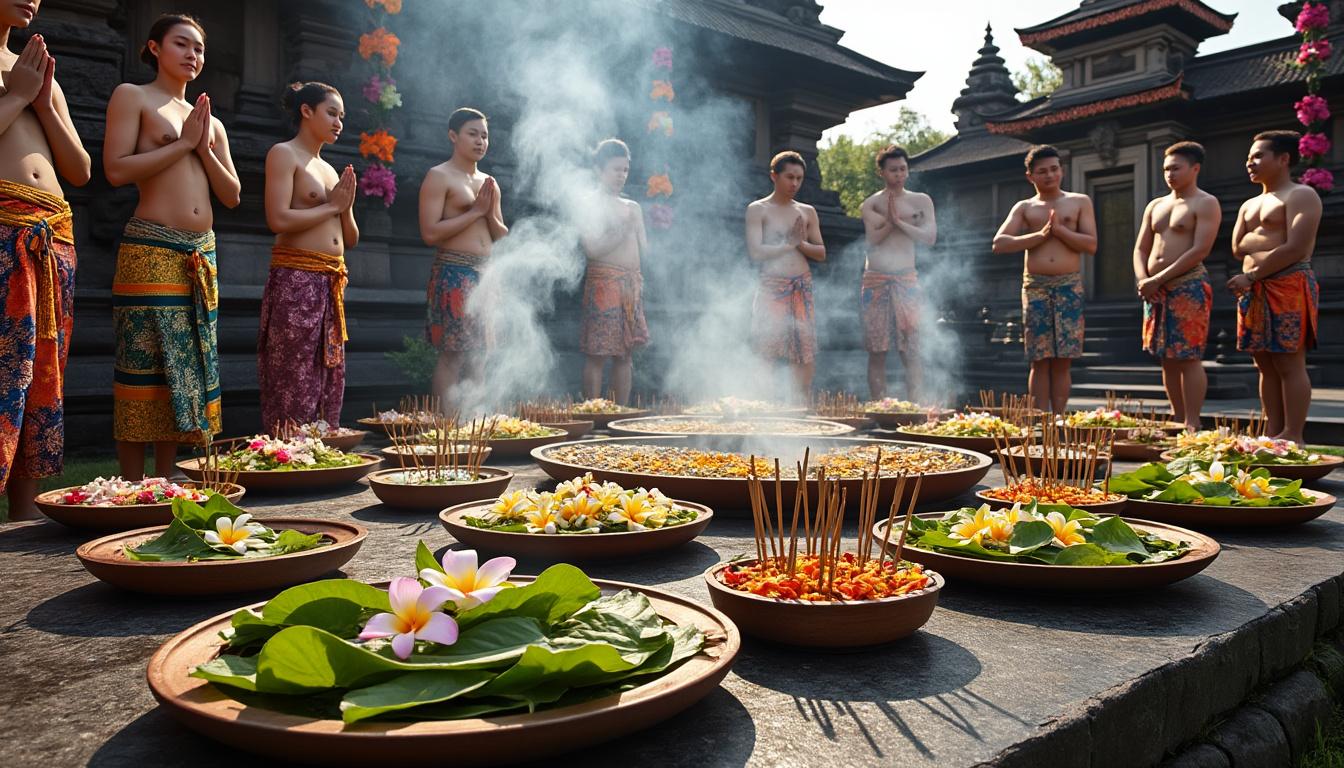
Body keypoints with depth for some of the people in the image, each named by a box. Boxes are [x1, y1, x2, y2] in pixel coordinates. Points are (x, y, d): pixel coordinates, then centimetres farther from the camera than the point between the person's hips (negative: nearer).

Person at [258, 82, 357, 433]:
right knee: (293, 390, -7)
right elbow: (278, 220, -16)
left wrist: (346, 207, 3)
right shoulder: (284, 154, 0)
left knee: (329, 388, 8)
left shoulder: (330, 170, 22)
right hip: (295, 282, -8)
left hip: (331, 286, 8)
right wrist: (332, 206, -6)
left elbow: (351, 239, 21)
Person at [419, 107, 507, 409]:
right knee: (452, 354, -8)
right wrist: (475, 212, -10)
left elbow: (502, 237, 20)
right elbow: (430, 233, -12)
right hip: (454, 273, -7)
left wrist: (490, 214, 0)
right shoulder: (439, 177, -1)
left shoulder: (489, 183, 20)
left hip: (487, 274, 7)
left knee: (479, 354, 6)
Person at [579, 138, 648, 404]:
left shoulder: (633, 208, 18)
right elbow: (592, 249, -12)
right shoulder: (590, 205, -1)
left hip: (632, 284, 7)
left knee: (625, 353, 8)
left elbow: (644, 250, 16)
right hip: (603, 282, -7)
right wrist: (623, 232, -13)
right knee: (597, 354, -6)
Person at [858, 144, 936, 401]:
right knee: (876, 351, 0)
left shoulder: (921, 201, 10)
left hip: (906, 279, 0)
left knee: (911, 351, -5)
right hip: (875, 280, 0)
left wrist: (899, 221, -9)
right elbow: (873, 238, -7)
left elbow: (929, 237, -3)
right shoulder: (871, 203, 7)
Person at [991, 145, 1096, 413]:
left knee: (1062, 360, -1)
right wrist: (1040, 235, -8)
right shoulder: (1024, 208, 12)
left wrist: (1059, 230, -8)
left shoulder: (1080, 202, 11)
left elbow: (1091, 244, 1)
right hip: (1035, 287, 0)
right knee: (1040, 361, -1)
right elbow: (999, 244, -3)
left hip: (1069, 286, 0)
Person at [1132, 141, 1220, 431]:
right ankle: (1177, 420, 14)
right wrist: (1142, 280, -2)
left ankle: (1192, 425, -5)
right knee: (1167, 359, 7)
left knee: (1188, 358, -8)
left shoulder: (1205, 204, -2)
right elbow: (1140, 249, 17)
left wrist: (1158, 279, -17)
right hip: (1156, 291, 7)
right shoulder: (1155, 206, 19)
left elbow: (1200, 250, -13)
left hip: (1188, 287, -7)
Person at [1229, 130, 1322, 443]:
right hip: (1253, 291, 8)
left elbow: (1296, 248, -14)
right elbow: (1237, 248, 13)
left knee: (1289, 363, -8)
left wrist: (1252, 276, -15)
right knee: (1265, 364, 7)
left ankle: (1292, 436, -6)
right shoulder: (1249, 205, 23)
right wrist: (1269, 242, -3)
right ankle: (1273, 434, 10)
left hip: (1289, 286, -8)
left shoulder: (1300, 195, -3)